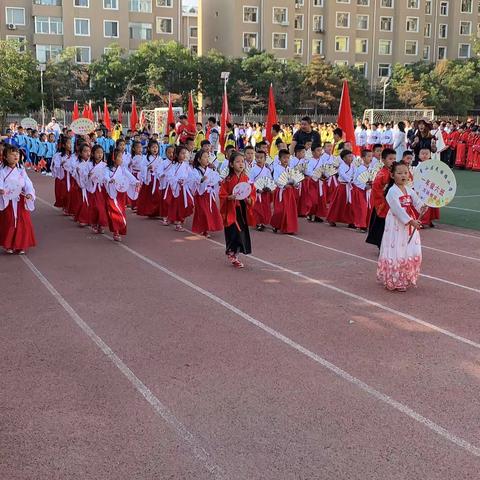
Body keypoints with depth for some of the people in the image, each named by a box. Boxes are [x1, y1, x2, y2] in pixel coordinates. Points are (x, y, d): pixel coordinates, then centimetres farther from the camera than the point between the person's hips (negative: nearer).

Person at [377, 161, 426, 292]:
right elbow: (397, 209, -22)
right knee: (397, 253, -4)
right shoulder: (392, 191, -14)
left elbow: (417, 202, -1)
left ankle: (407, 279, 25)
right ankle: (395, 282, 7)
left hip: (410, 224, 7)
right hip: (397, 225, -7)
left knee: (412, 253, 10)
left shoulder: (409, 190, 9)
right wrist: (410, 221, -26)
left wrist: (422, 207, -24)